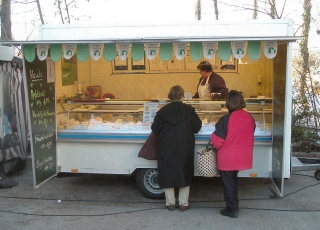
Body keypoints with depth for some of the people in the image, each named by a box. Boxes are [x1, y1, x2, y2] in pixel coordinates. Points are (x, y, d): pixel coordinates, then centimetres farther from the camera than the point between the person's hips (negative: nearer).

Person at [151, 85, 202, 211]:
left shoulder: (163, 111, -7)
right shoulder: (189, 110, -8)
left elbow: (155, 129, -4)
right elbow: (197, 127, -3)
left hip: (167, 149, 0)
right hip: (185, 149, 0)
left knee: (168, 173, 12)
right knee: (184, 173, 12)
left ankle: (170, 202, 18)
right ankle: (183, 203, 17)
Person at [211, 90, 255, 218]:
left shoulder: (226, 119, -21)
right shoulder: (249, 118, -4)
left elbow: (218, 141, -17)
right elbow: (249, 136, 9)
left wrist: (214, 144, 5)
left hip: (227, 158, -6)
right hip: (241, 156, 6)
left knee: (228, 183, 11)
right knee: (233, 181, 24)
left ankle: (232, 210, 19)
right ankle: (234, 207, 34)